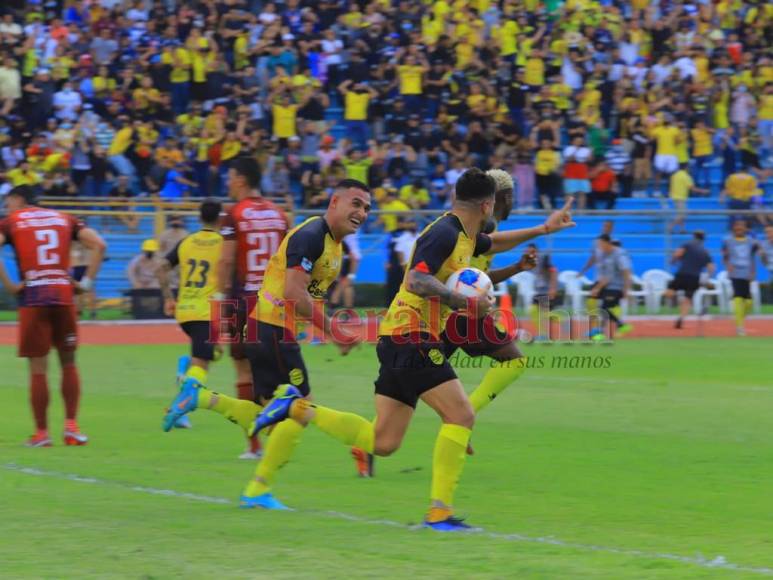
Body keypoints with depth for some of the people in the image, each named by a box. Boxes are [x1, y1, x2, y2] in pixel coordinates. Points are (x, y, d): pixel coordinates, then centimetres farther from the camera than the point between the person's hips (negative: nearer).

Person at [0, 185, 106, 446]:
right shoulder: (64, 219, 15)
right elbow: (99, 244, 6)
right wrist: (86, 281, 6)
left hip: (33, 297, -3)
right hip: (63, 295, 3)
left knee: (38, 368, 2)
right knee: (68, 362, 15)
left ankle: (41, 432, 5)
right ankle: (71, 426, 9)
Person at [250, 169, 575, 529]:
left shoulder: (464, 235, 16)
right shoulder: (445, 233, -14)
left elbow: (493, 243, 39)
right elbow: (417, 281, -26)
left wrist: (543, 229, 40)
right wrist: (466, 303, -23)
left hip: (399, 340, 10)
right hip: (412, 337, -10)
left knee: (382, 443, 8)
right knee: (461, 416, -11)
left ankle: (299, 409, 10)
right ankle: (439, 511, -12)